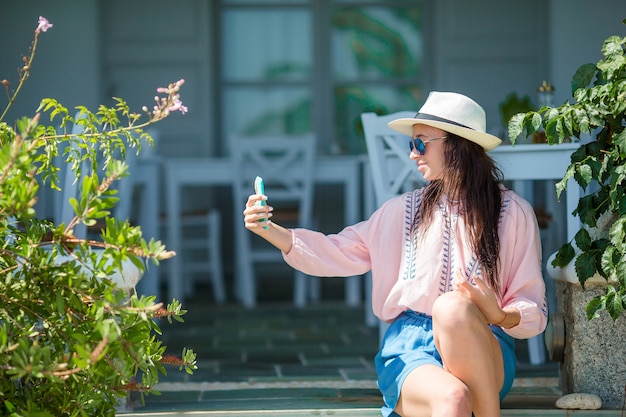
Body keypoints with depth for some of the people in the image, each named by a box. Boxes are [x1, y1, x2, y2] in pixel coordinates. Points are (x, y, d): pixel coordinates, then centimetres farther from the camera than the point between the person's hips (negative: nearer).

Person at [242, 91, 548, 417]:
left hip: (482, 350, 0)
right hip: (408, 350, 0)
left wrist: (500, 316, -18)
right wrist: (270, 231, -3)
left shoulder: (513, 213, 6)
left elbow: (534, 312, 5)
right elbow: (341, 253, 11)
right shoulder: (405, 210, 14)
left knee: (452, 306, -37)